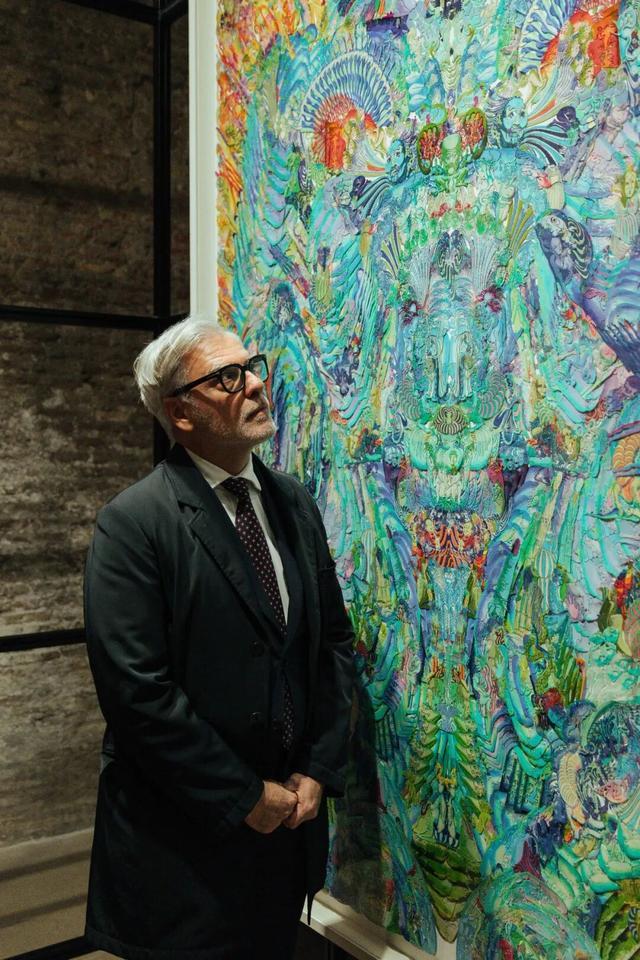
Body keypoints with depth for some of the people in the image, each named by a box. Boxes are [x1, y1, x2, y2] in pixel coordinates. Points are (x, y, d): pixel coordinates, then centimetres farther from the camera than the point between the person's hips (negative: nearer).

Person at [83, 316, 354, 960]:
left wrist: (318, 770, -1)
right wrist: (245, 797, -14)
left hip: (289, 819, 6)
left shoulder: (294, 502, 4)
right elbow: (137, 690, -20)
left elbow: (334, 640, 8)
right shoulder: (132, 524, -16)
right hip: (181, 838, -5)